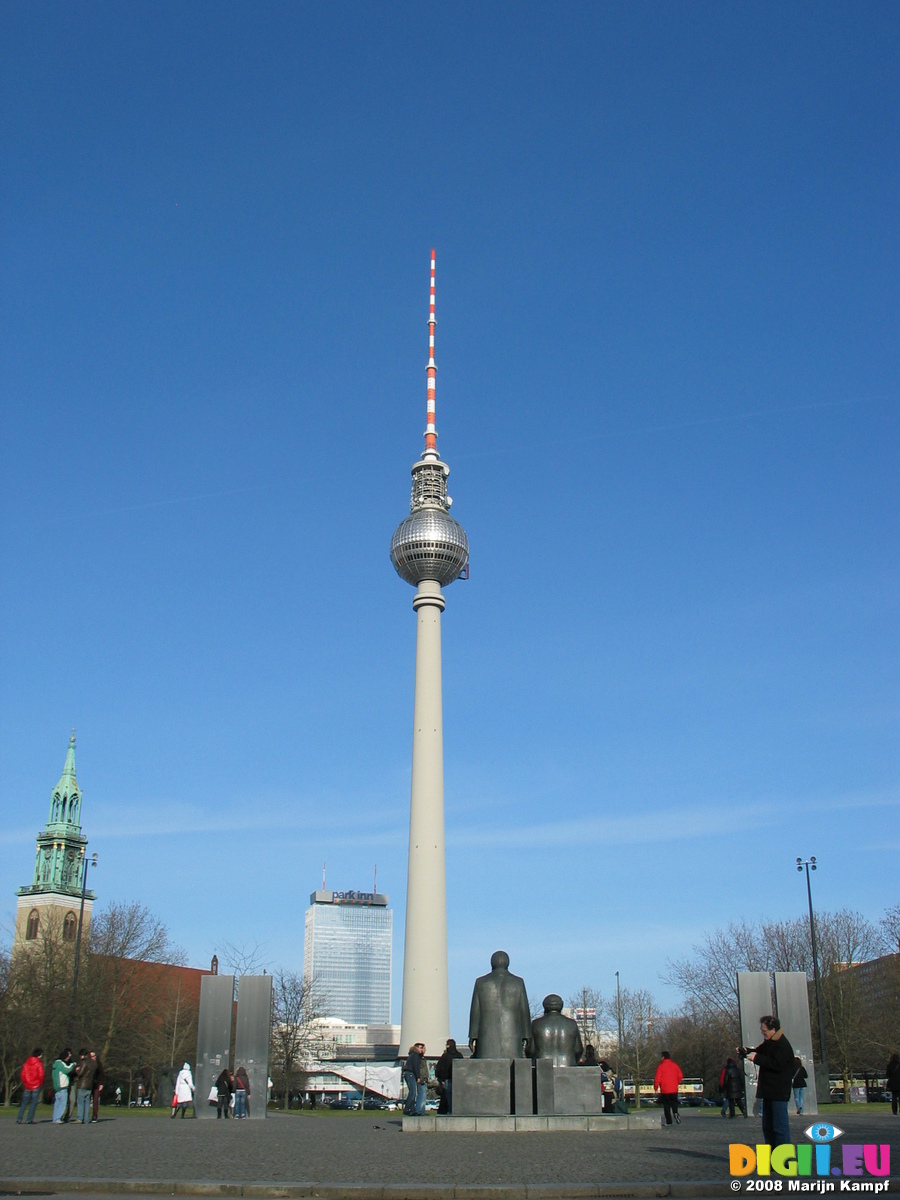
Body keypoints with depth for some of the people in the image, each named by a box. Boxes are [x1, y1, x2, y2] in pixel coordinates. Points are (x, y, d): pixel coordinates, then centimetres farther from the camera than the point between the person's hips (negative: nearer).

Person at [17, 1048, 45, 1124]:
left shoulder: (26, 1063, 4)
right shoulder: (39, 1063, -10)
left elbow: (22, 1074, 4)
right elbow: (41, 1075, -13)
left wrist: (25, 1083, 15)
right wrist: (41, 1084, 3)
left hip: (27, 1086, 4)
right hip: (36, 1086, -4)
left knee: (24, 1103, 12)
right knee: (34, 1103, 2)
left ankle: (19, 1119, 6)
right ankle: (29, 1119, -2)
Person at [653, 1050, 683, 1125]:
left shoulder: (661, 1066, -9)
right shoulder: (675, 1065, 4)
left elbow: (657, 1078, -11)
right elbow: (680, 1075, 7)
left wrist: (656, 1087, 3)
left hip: (664, 1090, -3)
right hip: (674, 1089, 3)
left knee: (666, 1105, 6)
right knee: (674, 1102, 15)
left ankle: (669, 1121, 3)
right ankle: (675, 1112, -16)